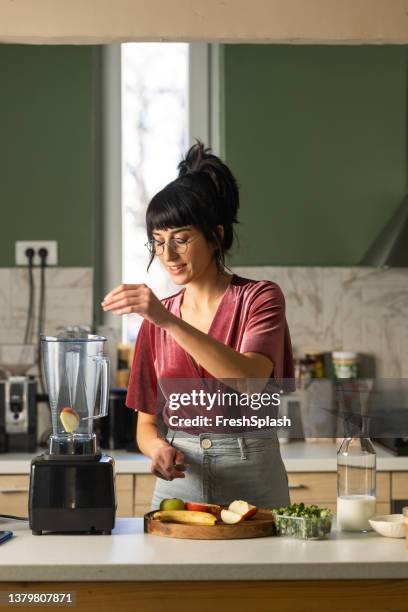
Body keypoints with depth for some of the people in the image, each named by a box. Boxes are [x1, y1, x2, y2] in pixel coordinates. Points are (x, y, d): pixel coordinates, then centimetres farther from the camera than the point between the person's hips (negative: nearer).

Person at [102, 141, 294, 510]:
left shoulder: (260, 299, -2)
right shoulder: (156, 318, 9)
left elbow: (248, 377, -22)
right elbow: (146, 423, 14)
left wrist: (168, 321, -28)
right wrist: (158, 447, -9)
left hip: (251, 483, -3)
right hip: (177, 484, 3)